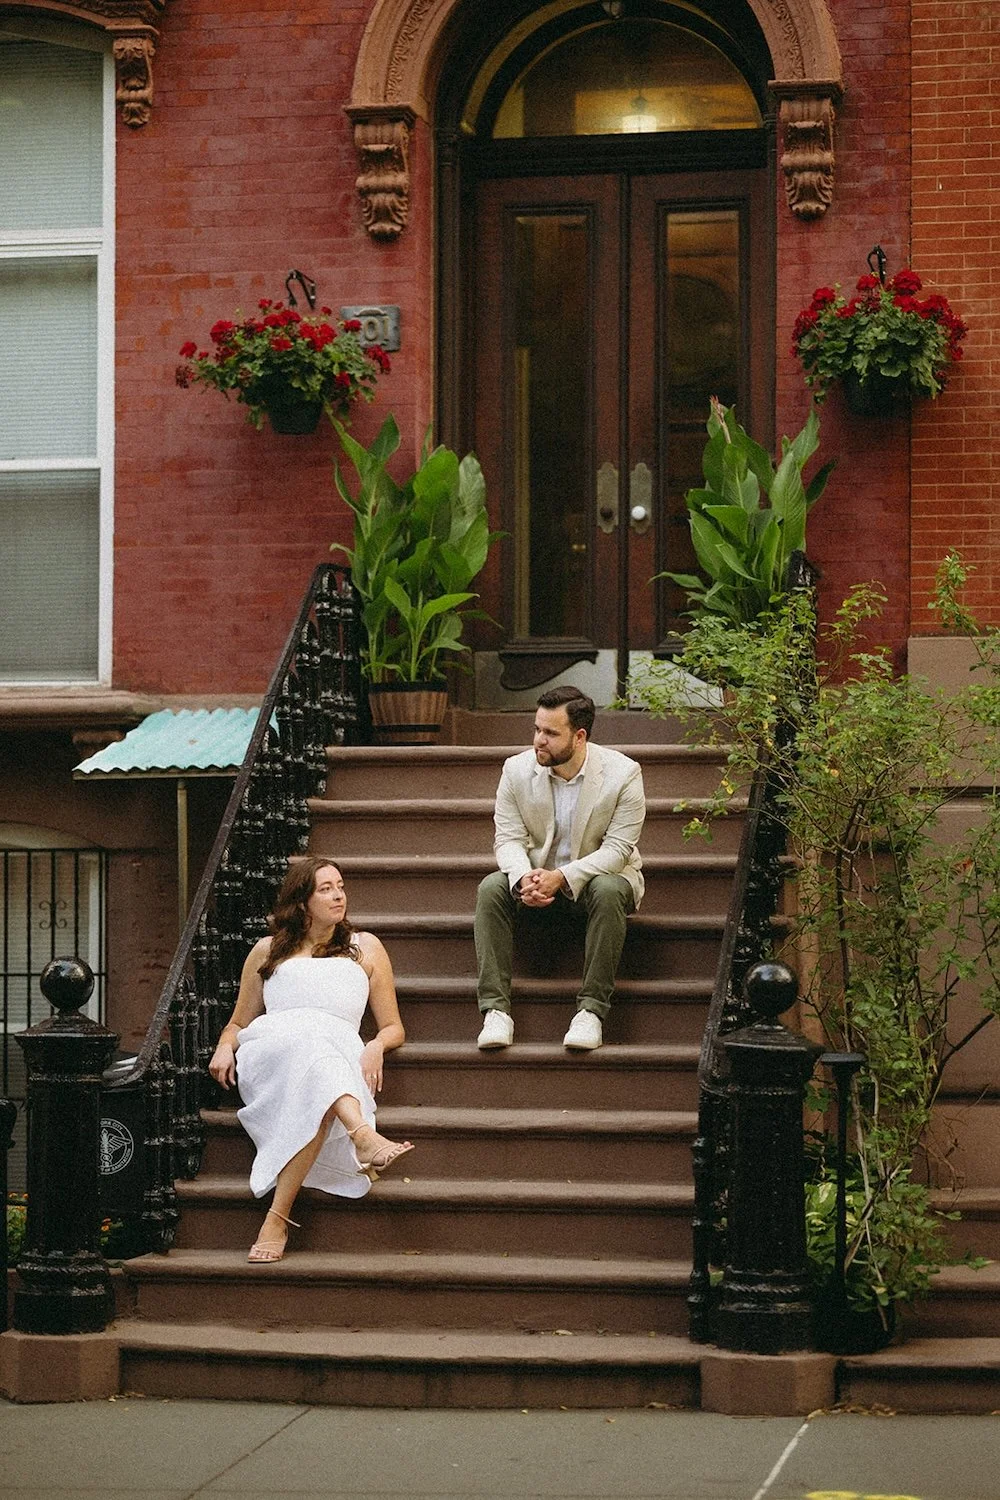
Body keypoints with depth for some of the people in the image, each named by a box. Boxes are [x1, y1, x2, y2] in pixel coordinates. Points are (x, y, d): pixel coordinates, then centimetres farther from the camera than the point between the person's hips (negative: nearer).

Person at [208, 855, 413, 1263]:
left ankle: (278, 1217, -51)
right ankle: (363, 1136, -66)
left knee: (314, 1099, -41)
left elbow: (393, 1027, 23)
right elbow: (238, 1022, 31)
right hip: (270, 1050, 0)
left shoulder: (365, 948, 27)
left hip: (341, 1054, 0)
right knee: (305, 1038, -41)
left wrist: (376, 1047, -2)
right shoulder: (267, 951, 28)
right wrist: (225, 1048, 5)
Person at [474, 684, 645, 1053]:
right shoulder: (517, 770, -8)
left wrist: (562, 878, -33)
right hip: (537, 874, 3)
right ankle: (496, 1009, -30)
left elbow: (617, 848, -19)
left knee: (608, 892, -37)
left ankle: (591, 1009, -34)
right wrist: (523, 878, -31)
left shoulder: (622, 773, -17)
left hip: (602, 871, -3)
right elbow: (508, 838, -7)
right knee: (491, 888, -26)